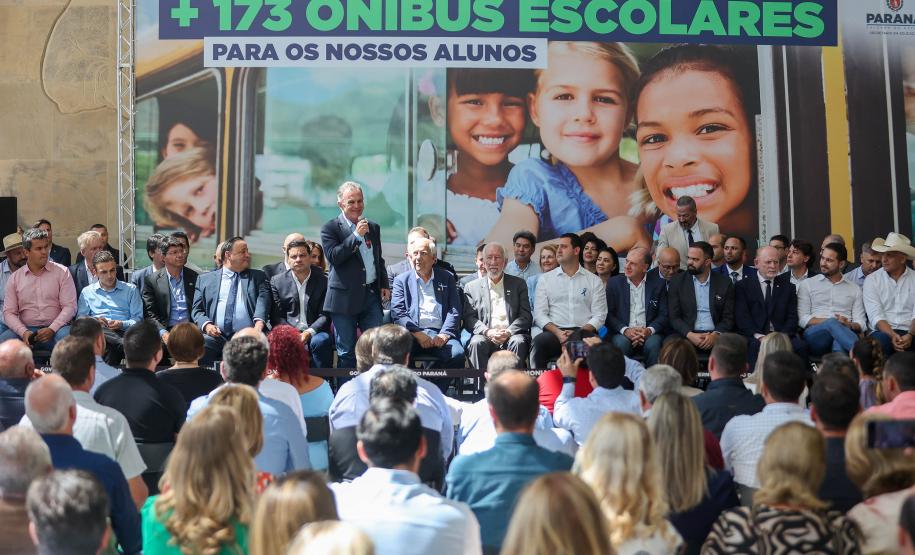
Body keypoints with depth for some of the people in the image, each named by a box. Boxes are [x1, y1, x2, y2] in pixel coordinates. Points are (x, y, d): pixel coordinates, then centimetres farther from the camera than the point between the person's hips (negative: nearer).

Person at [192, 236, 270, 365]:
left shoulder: (258, 276, 20)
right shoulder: (205, 279, 19)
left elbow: (263, 300, 3)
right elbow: (197, 310, 14)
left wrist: (259, 323, -17)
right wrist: (206, 325, -8)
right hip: (215, 336, 1)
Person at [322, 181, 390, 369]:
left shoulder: (373, 227, 15)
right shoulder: (330, 228, -2)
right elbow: (333, 257, -16)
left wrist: (385, 285, 12)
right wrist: (356, 235, -18)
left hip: (372, 295, 4)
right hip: (345, 297, -4)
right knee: (346, 352, 3)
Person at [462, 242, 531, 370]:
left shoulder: (518, 284, 17)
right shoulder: (472, 287, 16)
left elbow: (526, 316, 8)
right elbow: (469, 318, 6)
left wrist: (509, 332, -11)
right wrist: (487, 332, -13)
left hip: (511, 336, 0)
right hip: (486, 336, 0)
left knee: (519, 342, -32)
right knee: (477, 343, -32)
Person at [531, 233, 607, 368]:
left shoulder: (594, 281, 14)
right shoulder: (545, 279, 16)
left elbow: (599, 315, 6)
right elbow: (539, 313, 7)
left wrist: (579, 333, -12)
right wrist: (558, 332, -11)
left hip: (584, 332, 0)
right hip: (554, 332, 1)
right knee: (539, 341, -35)